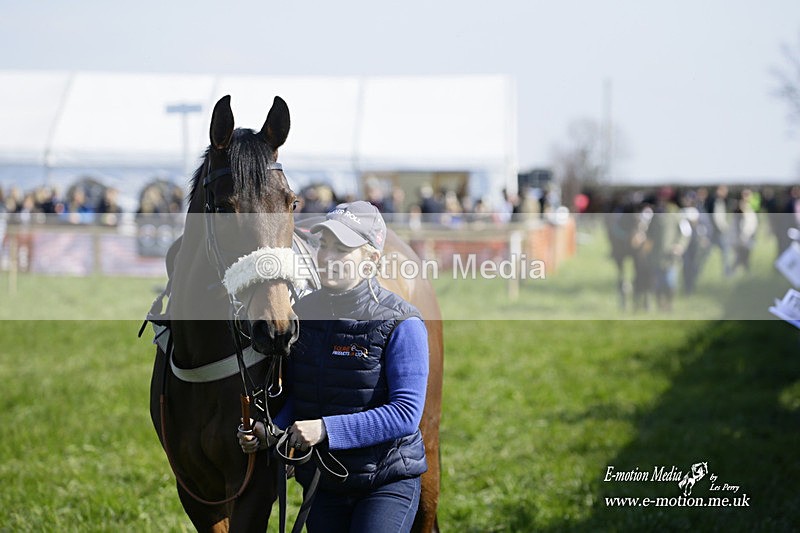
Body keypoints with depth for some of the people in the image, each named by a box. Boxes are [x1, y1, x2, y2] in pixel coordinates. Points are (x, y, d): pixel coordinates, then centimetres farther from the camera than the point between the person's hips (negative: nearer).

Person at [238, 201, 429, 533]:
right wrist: (269, 432, -10)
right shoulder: (303, 312, 3)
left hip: (387, 481, -5)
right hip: (321, 482, 5)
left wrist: (327, 428, -27)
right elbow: (296, 396, 11)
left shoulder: (400, 324, -14)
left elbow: (406, 413, -21)